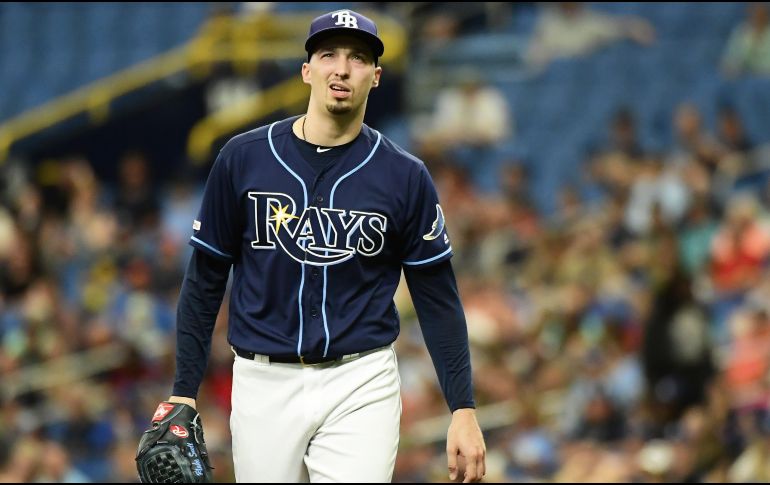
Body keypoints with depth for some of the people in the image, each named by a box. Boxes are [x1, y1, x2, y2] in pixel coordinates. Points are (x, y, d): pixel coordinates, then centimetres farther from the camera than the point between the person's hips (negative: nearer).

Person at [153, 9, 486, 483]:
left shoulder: (405, 177, -1)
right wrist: (183, 393, 2)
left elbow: (438, 296, 3)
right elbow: (205, 280, 6)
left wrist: (464, 409, -3)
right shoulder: (244, 158, -1)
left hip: (361, 388, -1)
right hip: (264, 384, 1)